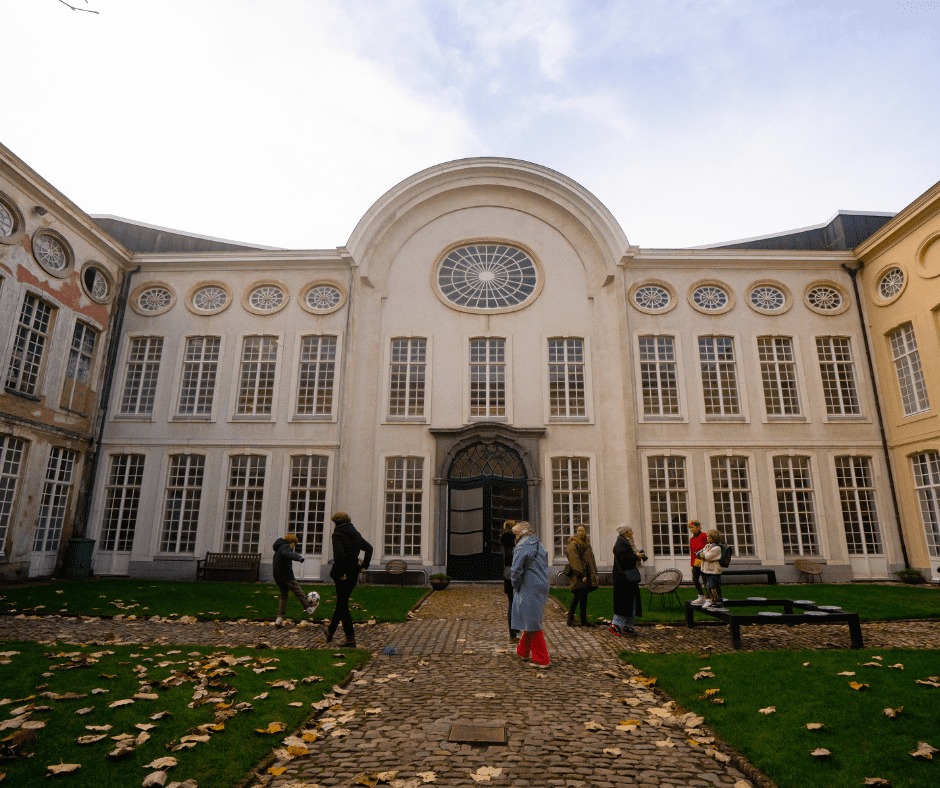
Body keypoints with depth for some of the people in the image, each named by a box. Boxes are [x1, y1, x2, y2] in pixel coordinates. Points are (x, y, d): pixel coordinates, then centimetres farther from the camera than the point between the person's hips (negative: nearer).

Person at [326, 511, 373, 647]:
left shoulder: (337, 535, -13)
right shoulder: (356, 534, 9)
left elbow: (339, 554, -27)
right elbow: (369, 548, 12)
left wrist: (340, 573, -19)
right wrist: (364, 566, 13)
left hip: (343, 575, -7)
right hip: (354, 573, 7)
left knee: (343, 605, 2)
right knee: (342, 602, 21)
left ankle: (351, 638, 2)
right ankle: (331, 630, 37)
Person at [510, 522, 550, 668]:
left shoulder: (521, 548, -14)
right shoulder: (540, 546, 13)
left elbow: (516, 571, -19)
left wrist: (516, 587, -3)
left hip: (528, 590, -9)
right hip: (542, 588, 9)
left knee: (532, 624, -1)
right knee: (531, 621, 20)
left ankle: (542, 660, 3)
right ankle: (523, 651, 34)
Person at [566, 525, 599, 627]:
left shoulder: (587, 543, 16)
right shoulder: (573, 544, -9)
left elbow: (591, 559, 21)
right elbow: (574, 561, -16)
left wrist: (595, 573, 13)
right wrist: (581, 575, -20)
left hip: (587, 573, 7)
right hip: (578, 575, -7)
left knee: (584, 596, 9)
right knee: (577, 596, -7)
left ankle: (584, 619, 15)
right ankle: (570, 619, 2)